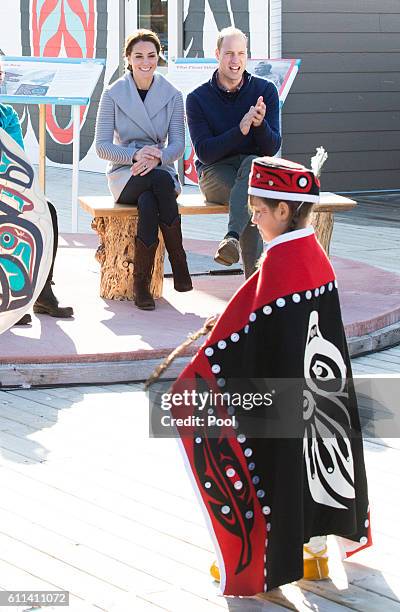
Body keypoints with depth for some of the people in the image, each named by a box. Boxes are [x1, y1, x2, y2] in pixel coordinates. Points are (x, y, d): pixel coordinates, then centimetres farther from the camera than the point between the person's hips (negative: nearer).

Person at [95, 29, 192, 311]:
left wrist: (157, 156, -23)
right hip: (125, 175, -1)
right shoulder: (113, 94, 2)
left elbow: (178, 144, 0)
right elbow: (102, 146, -3)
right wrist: (135, 155, -21)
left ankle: (142, 283, -22)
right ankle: (179, 262, -27)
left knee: (148, 202, -36)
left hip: (161, 170, 1)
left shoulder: (172, 95, 5)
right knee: (160, 180, -36)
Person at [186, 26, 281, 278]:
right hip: (215, 173, -1)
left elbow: (272, 148, -3)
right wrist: (240, 130, -26)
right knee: (250, 194, -34)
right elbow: (204, 152, -11)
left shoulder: (265, 91, 2)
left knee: (253, 163, -37)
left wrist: (260, 123, -26)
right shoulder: (198, 98, -1)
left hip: (256, 168, 1)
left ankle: (232, 237, -53)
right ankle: (255, 278, -40)